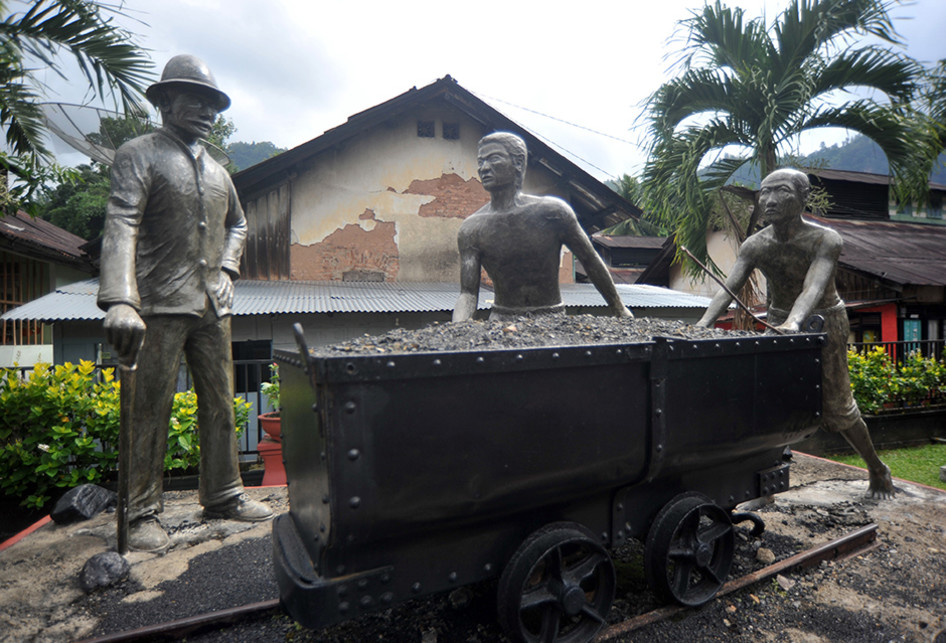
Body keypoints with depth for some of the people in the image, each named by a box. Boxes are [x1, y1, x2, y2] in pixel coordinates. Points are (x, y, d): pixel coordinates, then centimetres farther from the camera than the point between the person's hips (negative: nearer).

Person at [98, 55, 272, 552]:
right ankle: (143, 514, 13)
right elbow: (121, 227, -14)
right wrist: (119, 301, -28)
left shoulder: (216, 170, 19)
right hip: (161, 307, -6)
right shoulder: (139, 155, -1)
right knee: (152, 410, 0)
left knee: (219, 404, 10)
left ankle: (222, 496, 23)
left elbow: (236, 223, 33)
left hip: (212, 306, 6)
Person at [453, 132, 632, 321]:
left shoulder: (552, 211, -10)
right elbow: (468, 292, -6)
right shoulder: (471, 229, -6)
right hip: (501, 320, 1)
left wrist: (620, 310, 11)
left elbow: (591, 261, 2)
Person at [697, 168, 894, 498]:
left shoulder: (825, 239, -22)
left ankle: (877, 470, 31)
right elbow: (728, 288, -21)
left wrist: (793, 323, -58)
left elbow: (813, 288, -38)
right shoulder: (754, 245, -12)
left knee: (836, 407, 4)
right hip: (778, 322, 4)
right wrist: (702, 325, -39)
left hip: (824, 322, -3)